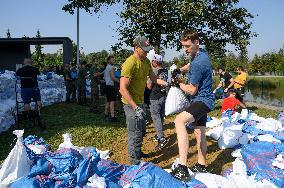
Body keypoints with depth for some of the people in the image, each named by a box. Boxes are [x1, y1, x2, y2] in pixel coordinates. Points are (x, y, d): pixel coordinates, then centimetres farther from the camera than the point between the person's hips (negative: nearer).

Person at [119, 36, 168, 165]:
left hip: (140, 101, 9)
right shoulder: (130, 63, -23)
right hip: (131, 104, -9)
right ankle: (135, 161, 15)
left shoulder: (145, 61, 5)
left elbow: (153, 78, 12)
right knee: (135, 134, -1)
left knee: (142, 131, 22)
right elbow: (123, 89, -27)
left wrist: (167, 83, -4)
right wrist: (135, 107, -29)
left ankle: (137, 152, 41)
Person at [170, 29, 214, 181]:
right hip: (203, 100, 11)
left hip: (202, 100, -11)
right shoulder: (202, 53, 8)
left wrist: (178, 84, -2)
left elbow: (192, 90, -17)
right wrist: (179, 70, 12)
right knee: (199, 134, 18)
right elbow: (191, 66, 30)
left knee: (179, 121, -32)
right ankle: (201, 166, 34)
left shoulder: (198, 63, -22)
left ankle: (182, 169, -37)